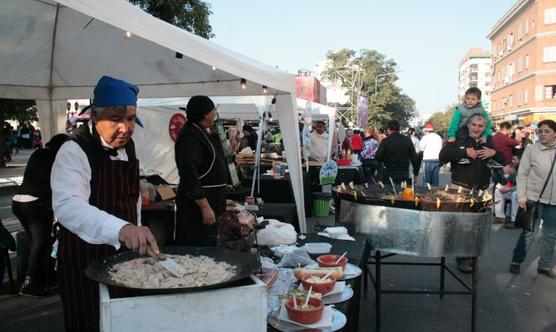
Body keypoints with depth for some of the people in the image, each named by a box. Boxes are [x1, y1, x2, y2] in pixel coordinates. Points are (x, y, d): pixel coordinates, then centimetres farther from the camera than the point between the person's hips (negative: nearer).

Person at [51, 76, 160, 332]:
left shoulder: (127, 145, 2)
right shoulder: (74, 152, -21)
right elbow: (67, 205, -39)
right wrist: (122, 229, -53)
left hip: (125, 253, 7)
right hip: (85, 260, -7)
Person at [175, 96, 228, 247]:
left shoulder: (200, 132, 14)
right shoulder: (190, 136, -19)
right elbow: (189, 174, -27)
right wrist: (205, 207, -28)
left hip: (209, 201, 11)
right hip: (198, 204, -11)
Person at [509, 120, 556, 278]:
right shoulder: (531, 149, -5)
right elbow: (522, 174, -5)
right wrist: (521, 197, -10)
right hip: (534, 199, -3)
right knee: (529, 233, 3)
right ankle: (516, 262, 20)